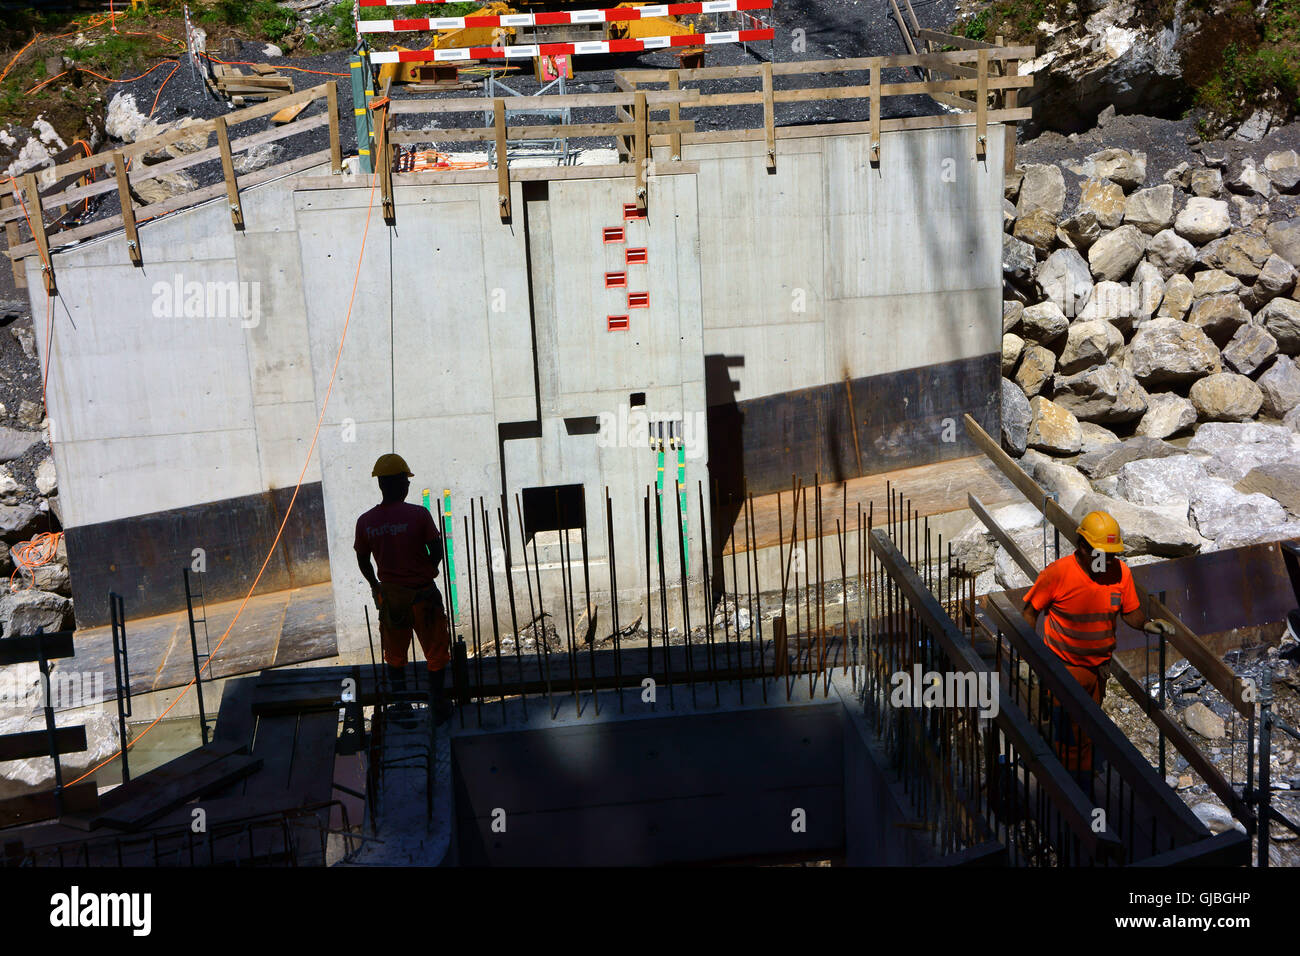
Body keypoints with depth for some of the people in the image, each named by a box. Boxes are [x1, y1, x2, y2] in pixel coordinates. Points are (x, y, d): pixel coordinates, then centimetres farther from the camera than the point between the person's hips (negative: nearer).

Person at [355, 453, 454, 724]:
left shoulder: (365, 521, -6)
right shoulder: (418, 514, -16)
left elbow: (363, 562, 4)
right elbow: (437, 551, -12)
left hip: (388, 594, 3)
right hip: (422, 593, -3)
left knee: (394, 654, 19)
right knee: (436, 650, 14)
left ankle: (401, 708, 24)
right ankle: (438, 704, 20)